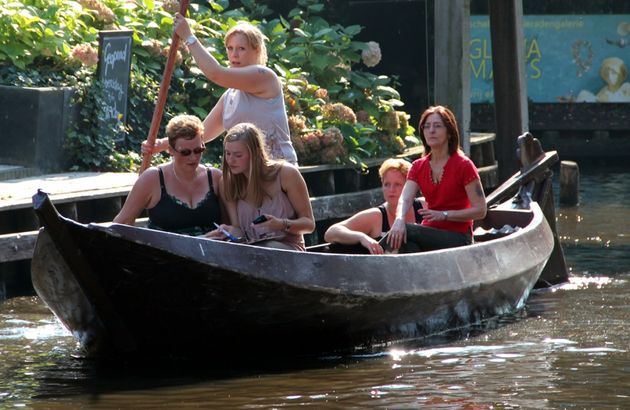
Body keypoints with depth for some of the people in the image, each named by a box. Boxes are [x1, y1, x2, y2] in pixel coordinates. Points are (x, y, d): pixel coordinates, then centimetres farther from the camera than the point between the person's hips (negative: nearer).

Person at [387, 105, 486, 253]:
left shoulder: (463, 165, -5)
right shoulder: (418, 166, 11)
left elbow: (480, 210, -8)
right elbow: (405, 199, -7)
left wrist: (444, 215, -20)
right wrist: (399, 220, -31)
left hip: (457, 237, -4)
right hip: (429, 233, 4)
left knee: (407, 231, -31)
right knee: (399, 232, -31)